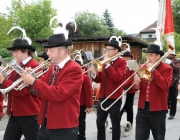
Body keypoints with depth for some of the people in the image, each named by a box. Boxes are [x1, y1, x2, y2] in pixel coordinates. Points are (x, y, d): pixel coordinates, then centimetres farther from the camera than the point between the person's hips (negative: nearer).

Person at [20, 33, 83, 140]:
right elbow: (43, 89, 10)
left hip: (64, 127, -7)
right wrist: (29, 77, -7)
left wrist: (33, 81, -21)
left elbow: (59, 94, -26)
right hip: (46, 124, 7)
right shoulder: (52, 67, 10)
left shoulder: (74, 69, -16)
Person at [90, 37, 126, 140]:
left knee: (115, 123, 7)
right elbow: (99, 80, 8)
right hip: (102, 97, 6)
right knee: (100, 122, 10)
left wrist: (108, 64, -20)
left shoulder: (122, 62, -6)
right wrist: (95, 74, -13)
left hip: (114, 98, -5)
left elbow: (117, 78, -22)